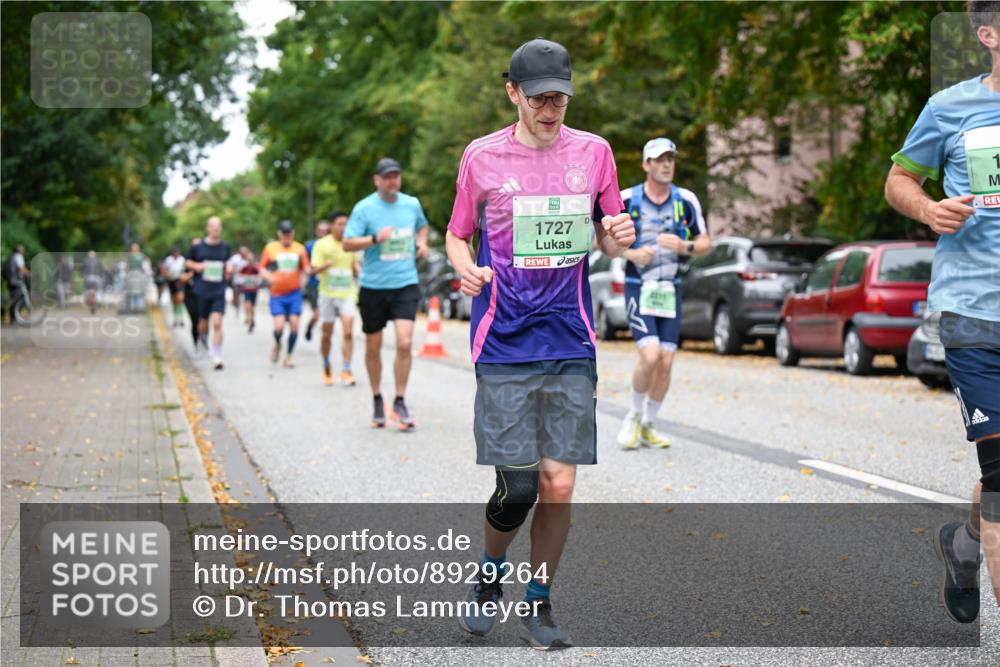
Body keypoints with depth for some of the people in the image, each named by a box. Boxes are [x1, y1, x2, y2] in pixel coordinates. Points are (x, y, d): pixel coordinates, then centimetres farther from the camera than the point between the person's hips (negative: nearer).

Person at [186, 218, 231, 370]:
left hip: (219, 291, 0)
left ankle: (217, 357, -10)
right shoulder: (198, 247, -1)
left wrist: (227, 271, 4)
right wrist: (196, 266, -9)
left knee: (217, 323, -13)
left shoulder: (225, 247, 4)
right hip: (202, 290, 0)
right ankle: (202, 337, 47)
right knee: (203, 323, 11)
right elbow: (188, 262, 11)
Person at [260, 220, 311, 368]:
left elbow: (306, 269, 6)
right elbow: (262, 268, 8)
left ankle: (288, 357, 11)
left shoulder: (300, 248, 6)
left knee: (294, 325, -5)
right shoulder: (270, 248, 4)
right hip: (277, 295, -1)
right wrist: (268, 276, -13)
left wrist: (307, 270, -18)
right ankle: (277, 345, 20)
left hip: (295, 294, 1)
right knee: (279, 326, -13)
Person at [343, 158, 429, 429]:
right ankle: (377, 401, 26)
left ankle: (400, 402, -2)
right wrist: (375, 238, -23)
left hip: (405, 284, 1)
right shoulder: (364, 208, -5)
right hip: (373, 286, -1)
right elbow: (348, 243, -9)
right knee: (373, 346, 8)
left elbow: (422, 226, 29)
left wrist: (421, 242, 9)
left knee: (405, 343, -13)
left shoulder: (412, 204, 7)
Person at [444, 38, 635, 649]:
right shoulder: (482, 156, 2)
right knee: (517, 486, -5)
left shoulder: (593, 152, 7)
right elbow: (457, 235, 11)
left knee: (560, 484, 0)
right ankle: (490, 576, 25)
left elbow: (605, 239, 15)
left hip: (570, 343, 2)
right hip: (504, 345, -2)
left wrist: (618, 237, -9)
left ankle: (540, 600, 20)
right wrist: (467, 270, -10)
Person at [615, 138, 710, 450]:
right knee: (650, 356, -17)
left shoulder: (686, 200, 1)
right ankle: (634, 416, 8)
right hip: (638, 287, -3)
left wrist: (684, 246, -13)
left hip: (670, 289, 3)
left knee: (666, 362, 1)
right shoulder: (626, 199, -5)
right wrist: (630, 253, -15)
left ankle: (648, 426, 19)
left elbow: (705, 243, 8)